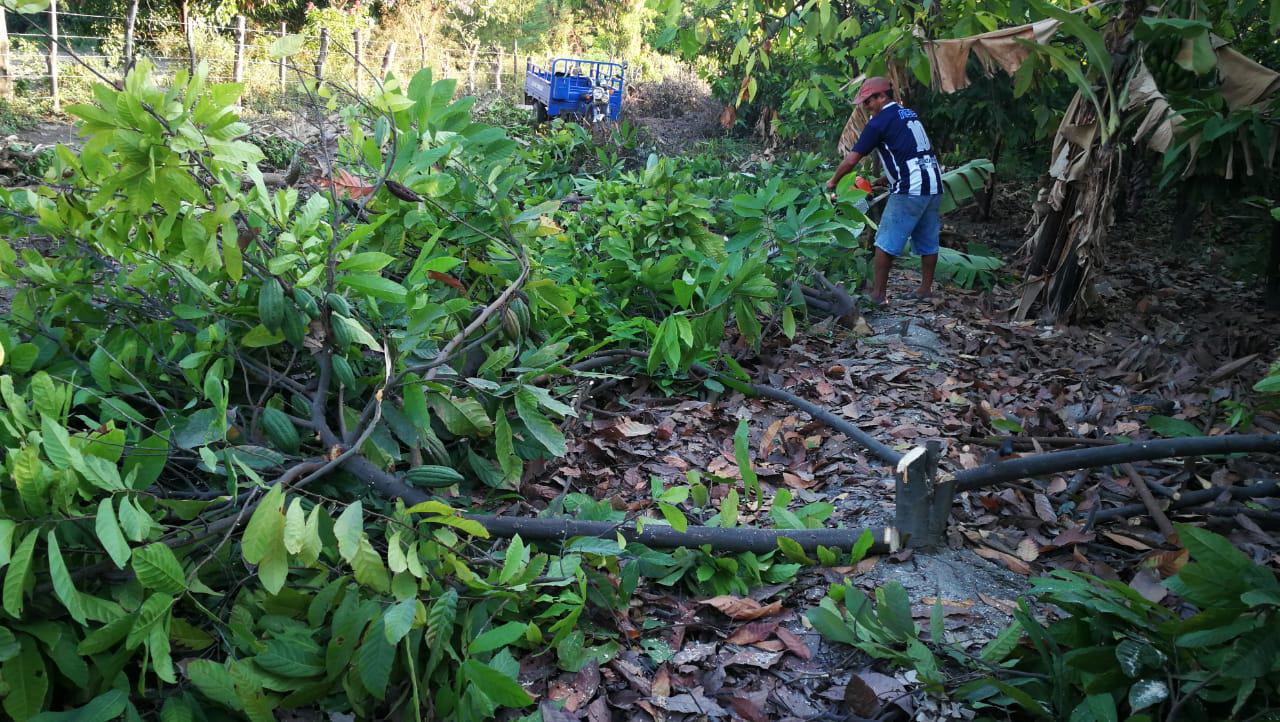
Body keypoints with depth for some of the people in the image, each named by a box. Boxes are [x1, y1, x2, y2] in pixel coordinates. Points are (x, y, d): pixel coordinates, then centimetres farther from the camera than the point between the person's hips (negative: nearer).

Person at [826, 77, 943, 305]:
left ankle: (878, 293, 2)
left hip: (910, 190, -8)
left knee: (886, 242, 0)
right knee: (928, 241, 14)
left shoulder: (880, 121, -6)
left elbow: (852, 159, -6)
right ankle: (926, 289, 21)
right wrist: (882, 180, 26)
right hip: (934, 186, 8)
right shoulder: (909, 114, 18)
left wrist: (833, 181, 8)